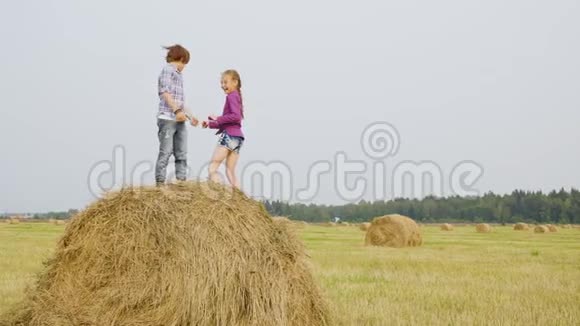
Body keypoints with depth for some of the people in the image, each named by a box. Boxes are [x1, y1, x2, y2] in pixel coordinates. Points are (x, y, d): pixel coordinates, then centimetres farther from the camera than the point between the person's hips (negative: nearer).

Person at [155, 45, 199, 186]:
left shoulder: (178, 75, 24)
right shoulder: (168, 69, -2)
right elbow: (165, 92, -15)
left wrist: (190, 116, 28)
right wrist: (177, 110, -25)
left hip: (179, 120, 9)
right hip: (167, 118, -8)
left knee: (182, 153, 4)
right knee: (166, 152, -9)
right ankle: (160, 183, -6)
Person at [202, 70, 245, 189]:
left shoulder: (231, 96, -4)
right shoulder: (237, 97, 23)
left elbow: (236, 116, -20)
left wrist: (218, 119, -14)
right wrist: (210, 124, 16)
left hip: (229, 135, -9)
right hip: (237, 137, 9)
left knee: (212, 167, -7)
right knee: (230, 172, 8)